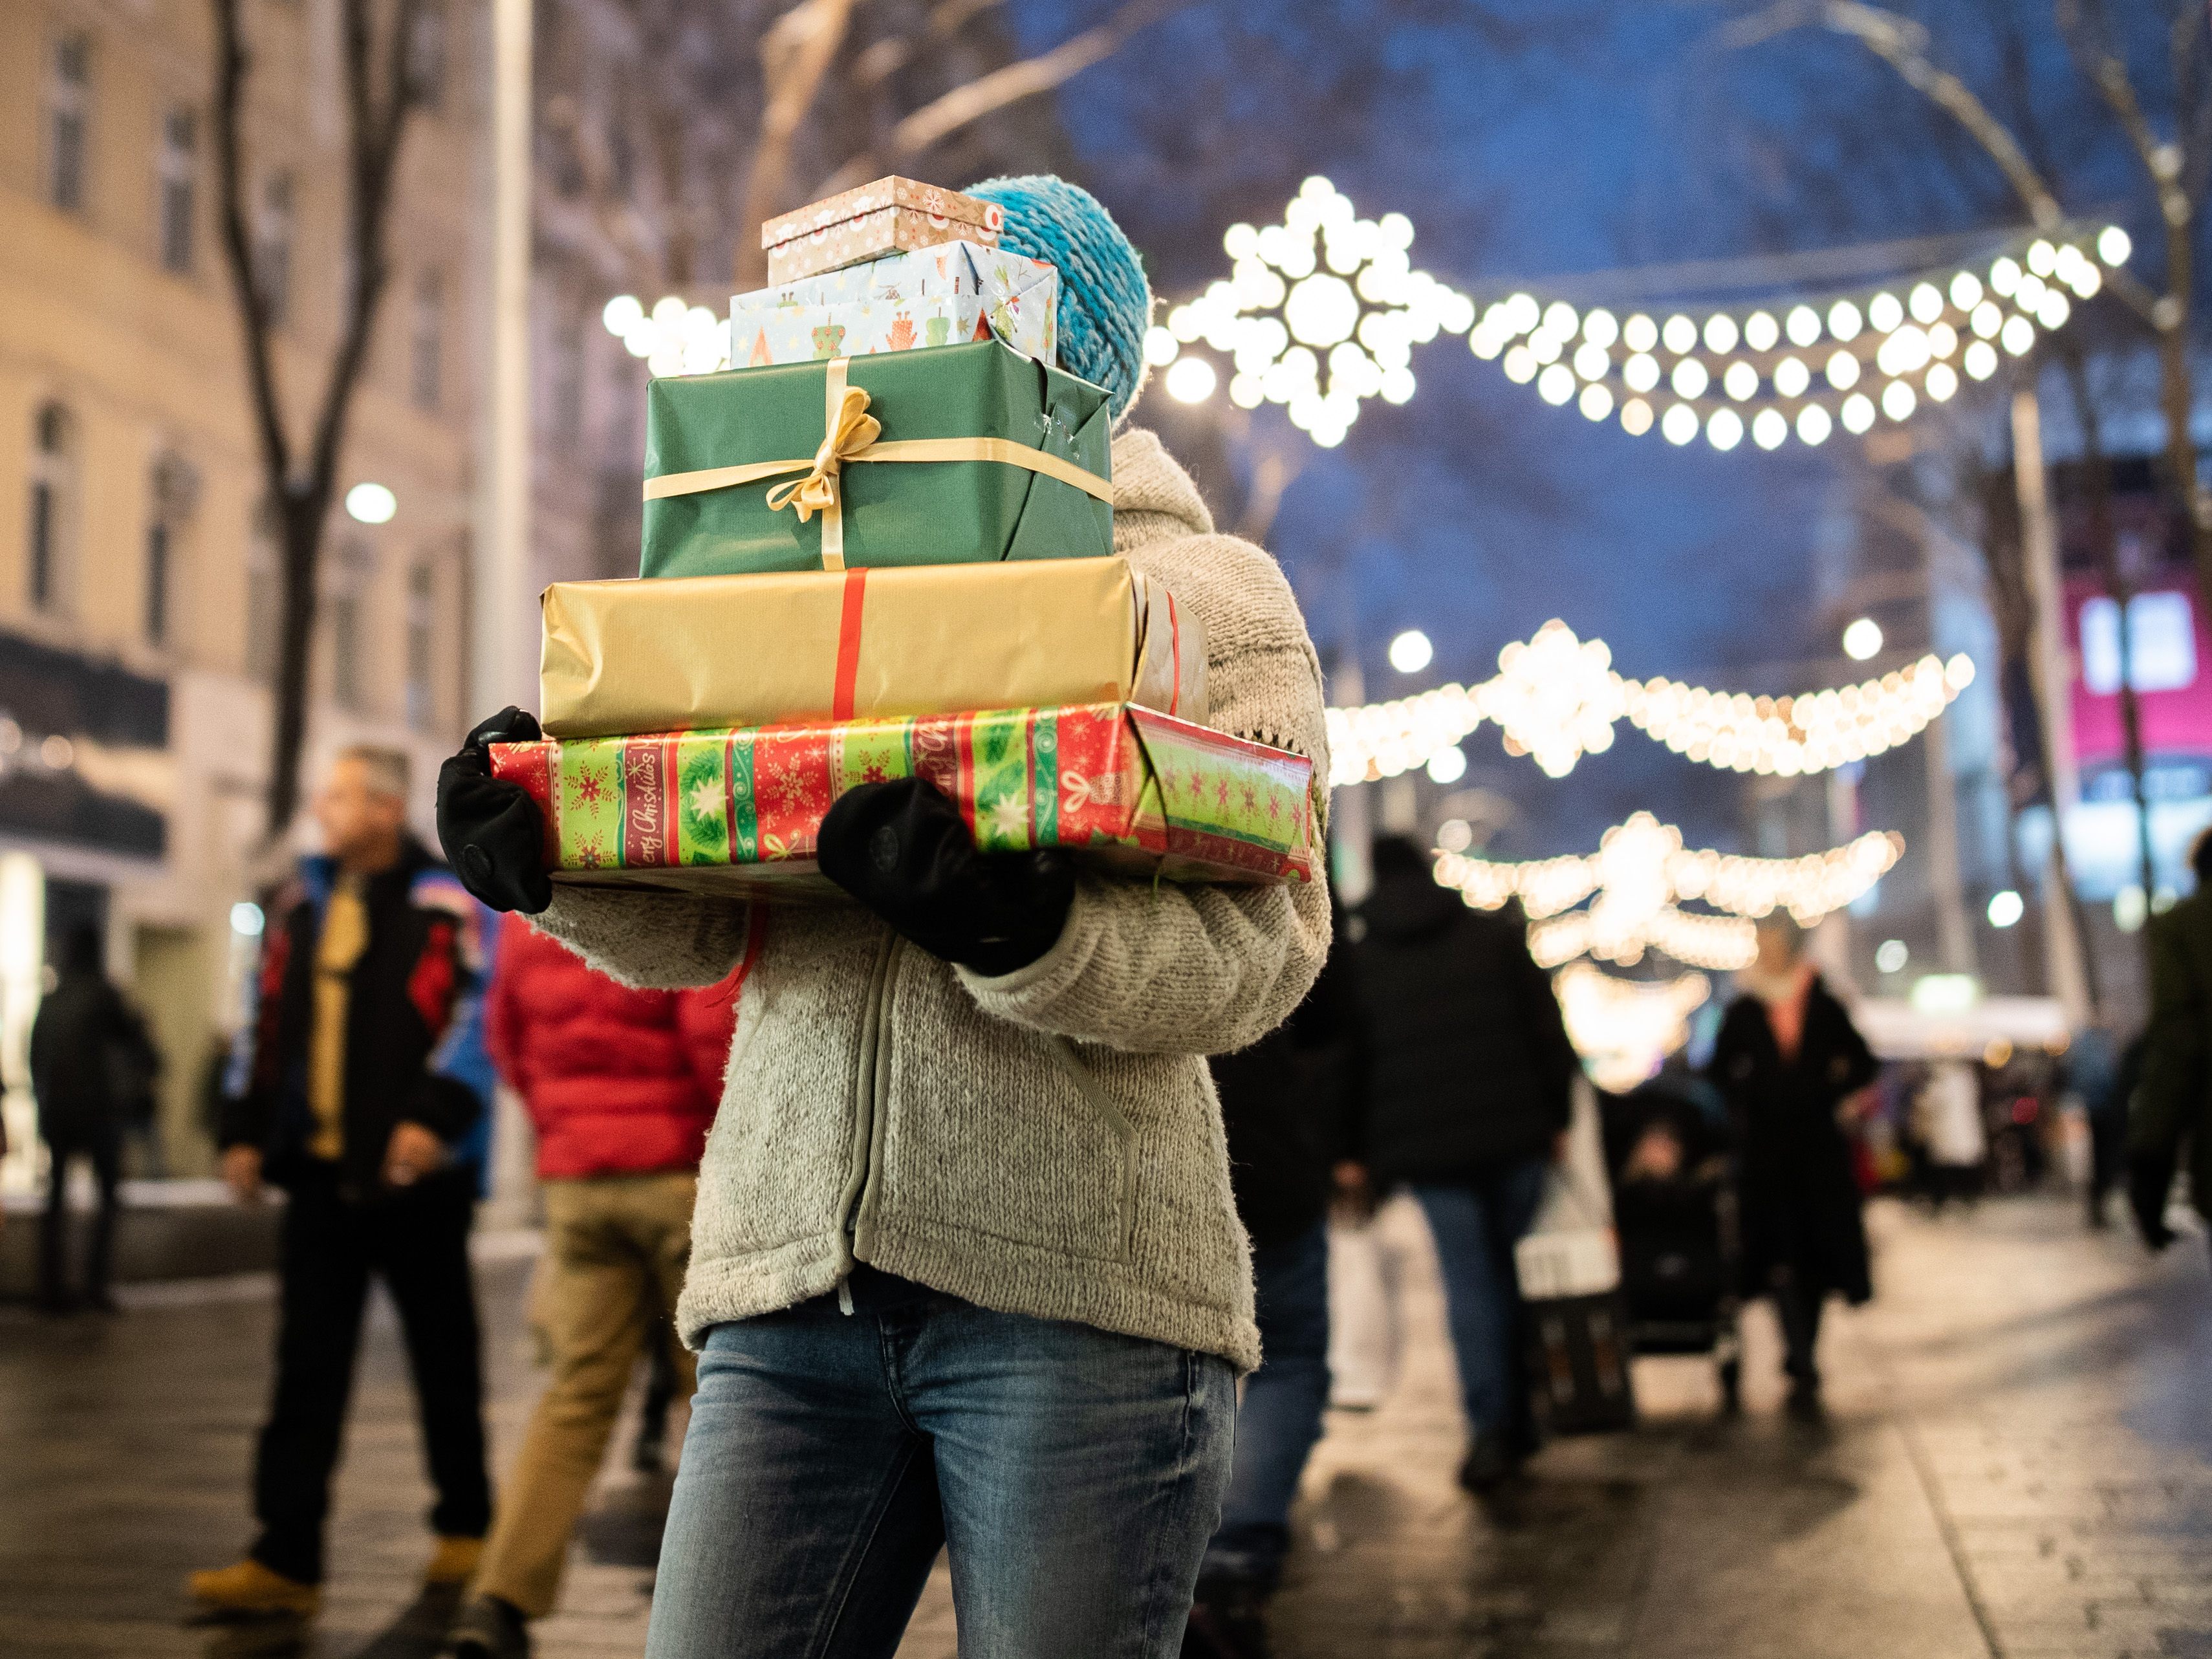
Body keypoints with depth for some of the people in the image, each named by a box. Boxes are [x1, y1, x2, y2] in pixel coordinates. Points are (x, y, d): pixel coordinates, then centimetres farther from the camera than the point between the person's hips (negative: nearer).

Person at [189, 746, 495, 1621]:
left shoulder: (445, 902, -6)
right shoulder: (304, 898, 13)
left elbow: (473, 1013, -15)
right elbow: (268, 1019, 16)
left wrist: (434, 1116, -25)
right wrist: (246, 1129, 11)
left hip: (413, 1171, -5)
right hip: (320, 1170, 5)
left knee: (443, 1358, 9)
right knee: (306, 1365, 2)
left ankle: (466, 1527, 24)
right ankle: (287, 1559, 4)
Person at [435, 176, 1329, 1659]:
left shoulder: (1209, 591, 8)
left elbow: (1255, 950, -7)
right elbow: (702, 918, 13)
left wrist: (1019, 929, -25)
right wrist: (557, 858, -8)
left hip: (1077, 1282, -3)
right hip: (792, 1274, 4)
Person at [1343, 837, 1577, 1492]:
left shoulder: (1360, 960, 4)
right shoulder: (1496, 933, 7)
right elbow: (1547, 1031, 3)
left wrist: (1358, 1155, 6)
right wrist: (1557, 1116, 7)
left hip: (1427, 1148, -1)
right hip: (1514, 1134, 1)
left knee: (1468, 1281, 0)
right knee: (1517, 1270, 12)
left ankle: (1491, 1426, -10)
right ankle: (1520, 1418, 15)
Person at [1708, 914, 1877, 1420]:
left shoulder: (1824, 1008, 7)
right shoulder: (1742, 1013, 5)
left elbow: (1863, 1065, 11)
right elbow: (1718, 1075, 11)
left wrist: (1827, 1094, -1)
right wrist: (1743, 1111, -2)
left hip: (1819, 1149, 2)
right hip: (1766, 1152, -2)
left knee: (1815, 1258, 5)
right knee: (1780, 1259, -12)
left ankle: (1800, 1363, 18)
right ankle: (1803, 1372, -16)